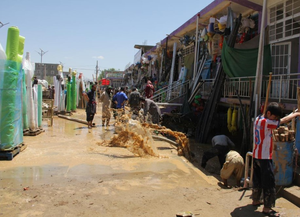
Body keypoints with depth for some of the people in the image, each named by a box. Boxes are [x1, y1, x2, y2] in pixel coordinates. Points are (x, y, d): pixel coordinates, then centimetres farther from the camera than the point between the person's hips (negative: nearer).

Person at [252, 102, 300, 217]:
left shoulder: (258, 119, 6)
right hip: (264, 158, -9)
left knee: (257, 179, 20)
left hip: (256, 156, 9)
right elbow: (283, 120, -16)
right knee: (269, 182, -1)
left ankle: (255, 200, 33)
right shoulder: (266, 122, -21)